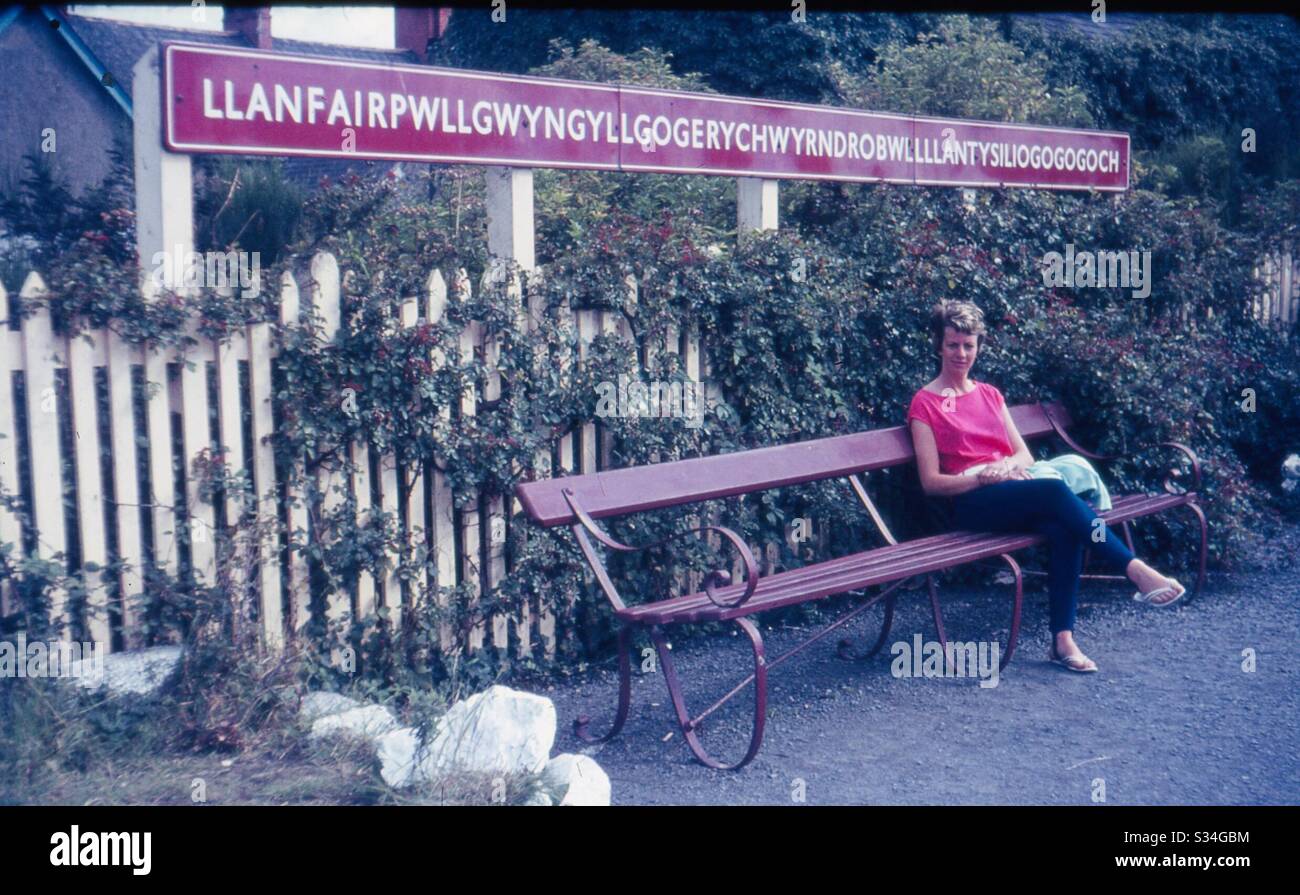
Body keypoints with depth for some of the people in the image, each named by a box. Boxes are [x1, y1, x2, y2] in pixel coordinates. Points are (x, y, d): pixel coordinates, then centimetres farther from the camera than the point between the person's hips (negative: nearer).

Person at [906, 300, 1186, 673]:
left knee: (1064, 528, -29)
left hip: (1011, 486, 5)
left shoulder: (989, 395, 22)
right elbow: (931, 482, -2)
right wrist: (984, 477, -16)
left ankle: (1062, 639, -31)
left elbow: (1025, 454, 17)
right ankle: (1135, 570, -35)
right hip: (972, 503, -5)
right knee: (1055, 491, -33)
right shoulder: (925, 403, 4)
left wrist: (1007, 465, -7)